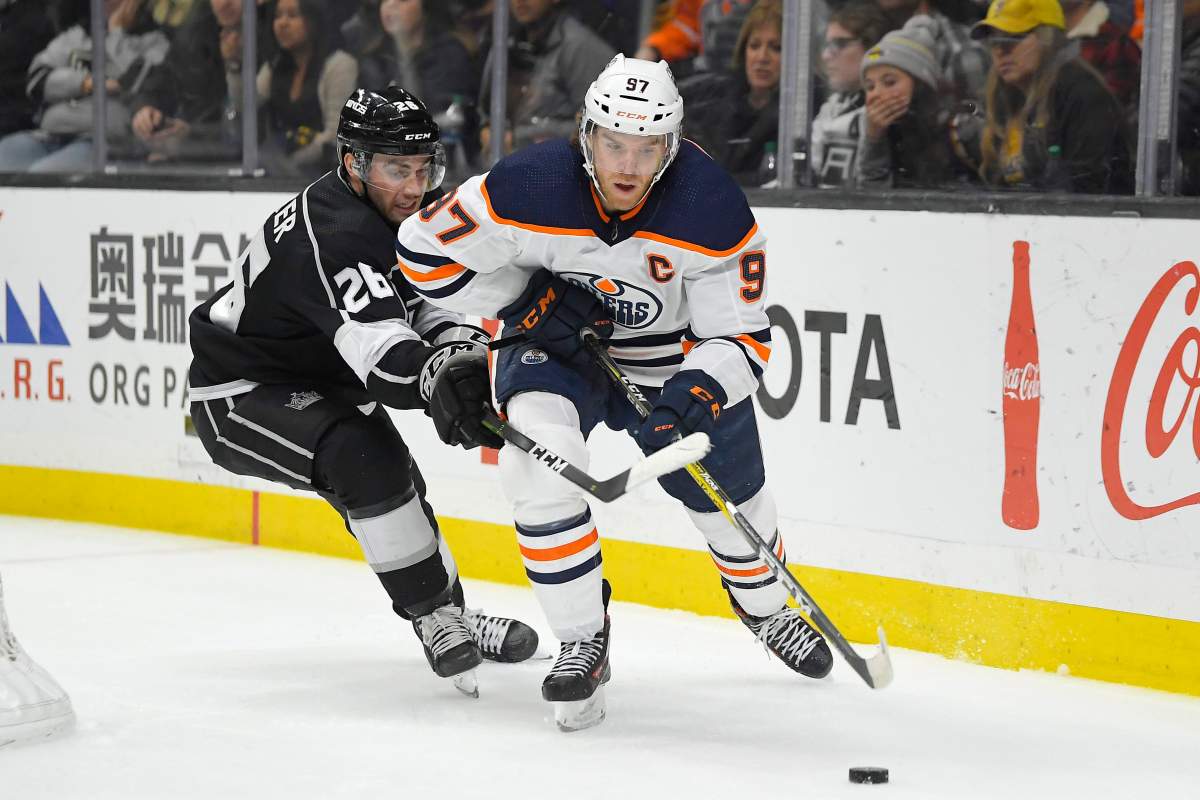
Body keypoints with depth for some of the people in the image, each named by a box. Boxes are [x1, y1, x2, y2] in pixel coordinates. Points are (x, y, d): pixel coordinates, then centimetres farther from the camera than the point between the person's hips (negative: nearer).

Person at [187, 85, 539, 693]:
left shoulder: (384, 212, 0)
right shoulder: (332, 234, -32)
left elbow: (417, 305, 10)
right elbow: (378, 349, -46)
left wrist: (462, 344, -10)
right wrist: (440, 379, -63)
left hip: (316, 385, 11)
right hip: (239, 395, -11)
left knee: (390, 484, 17)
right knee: (365, 459, -29)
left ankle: (453, 618, 35)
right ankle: (436, 620, -20)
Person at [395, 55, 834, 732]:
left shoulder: (712, 207, -28)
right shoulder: (533, 189, -30)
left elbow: (741, 339, -22)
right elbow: (426, 249, -17)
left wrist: (691, 396, -42)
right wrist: (529, 303, -22)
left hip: (675, 358, 1)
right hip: (555, 345, -1)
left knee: (733, 494, 11)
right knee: (538, 455, -30)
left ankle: (764, 604, 49)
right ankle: (583, 641, -15)